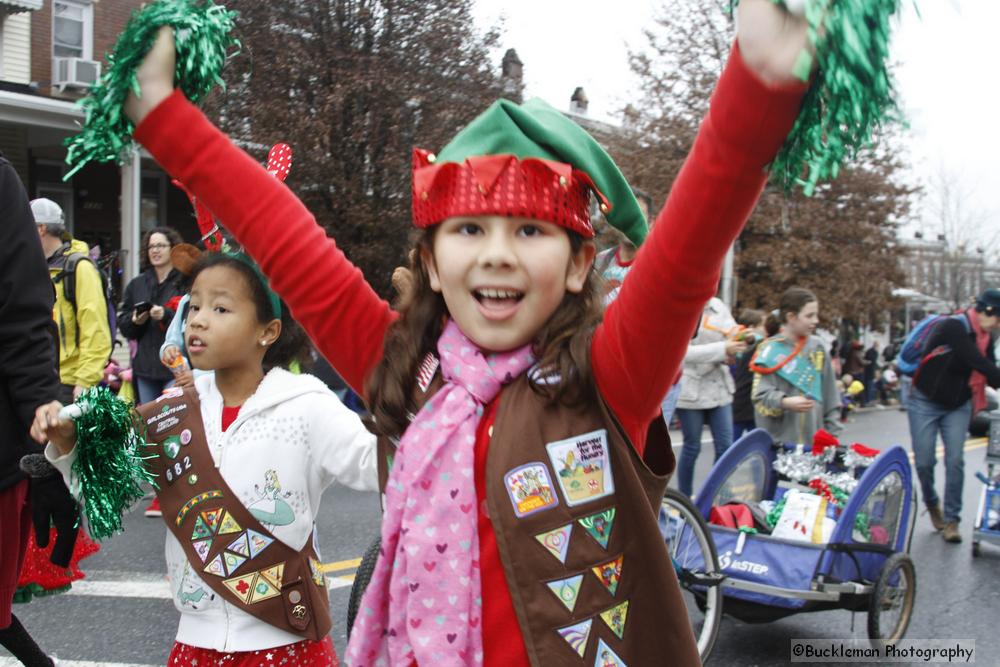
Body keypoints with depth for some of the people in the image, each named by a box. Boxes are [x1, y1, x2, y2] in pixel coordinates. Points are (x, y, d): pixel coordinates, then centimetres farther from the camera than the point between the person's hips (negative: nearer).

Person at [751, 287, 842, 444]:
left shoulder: (817, 347, 10)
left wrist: (832, 431, 12)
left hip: (813, 440, 4)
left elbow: (830, 394, 14)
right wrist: (785, 402, -28)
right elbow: (761, 395, -10)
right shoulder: (770, 350, -3)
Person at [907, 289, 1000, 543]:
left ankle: (951, 519, 0)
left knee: (955, 461, -6)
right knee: (924, 461, -2)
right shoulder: (953, 327, -23)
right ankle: (932, 503, 25)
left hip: (958, 406, 6)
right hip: (926, 402, -5)